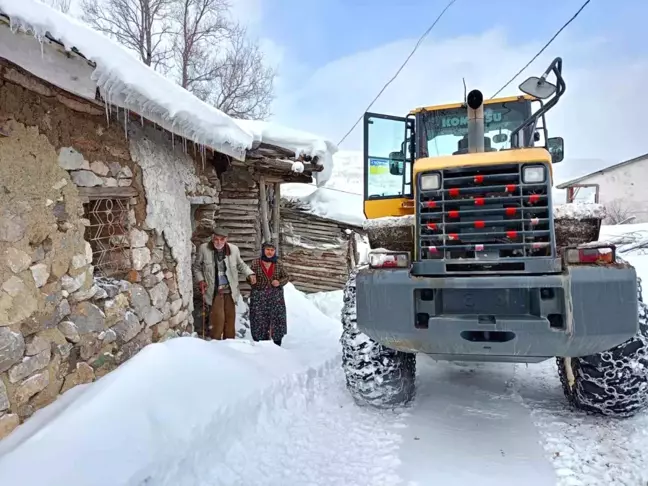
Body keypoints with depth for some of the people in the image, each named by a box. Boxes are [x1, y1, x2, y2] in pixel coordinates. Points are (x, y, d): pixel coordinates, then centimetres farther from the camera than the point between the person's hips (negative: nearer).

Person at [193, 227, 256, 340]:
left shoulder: (234, 249, -3)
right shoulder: (204, 249, -6)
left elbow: (240, 264, 15)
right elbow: (197, 267, 8)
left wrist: (250, 273, -2)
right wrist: (200, 280, -7)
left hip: (230, 291, 3)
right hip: (214, 291, -3)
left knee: (230, 318, 11)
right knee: (218, 319, -11)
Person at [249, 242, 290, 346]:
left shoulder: (279, 263, 3)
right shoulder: (255, 263, 0)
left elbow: (285, 277, 10)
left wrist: (279, 282, -9)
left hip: (276, 296, 1)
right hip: (259, 297, -1)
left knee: (277, 319, 2)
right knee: (260, 321, -2)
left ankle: (277, 344, 14)